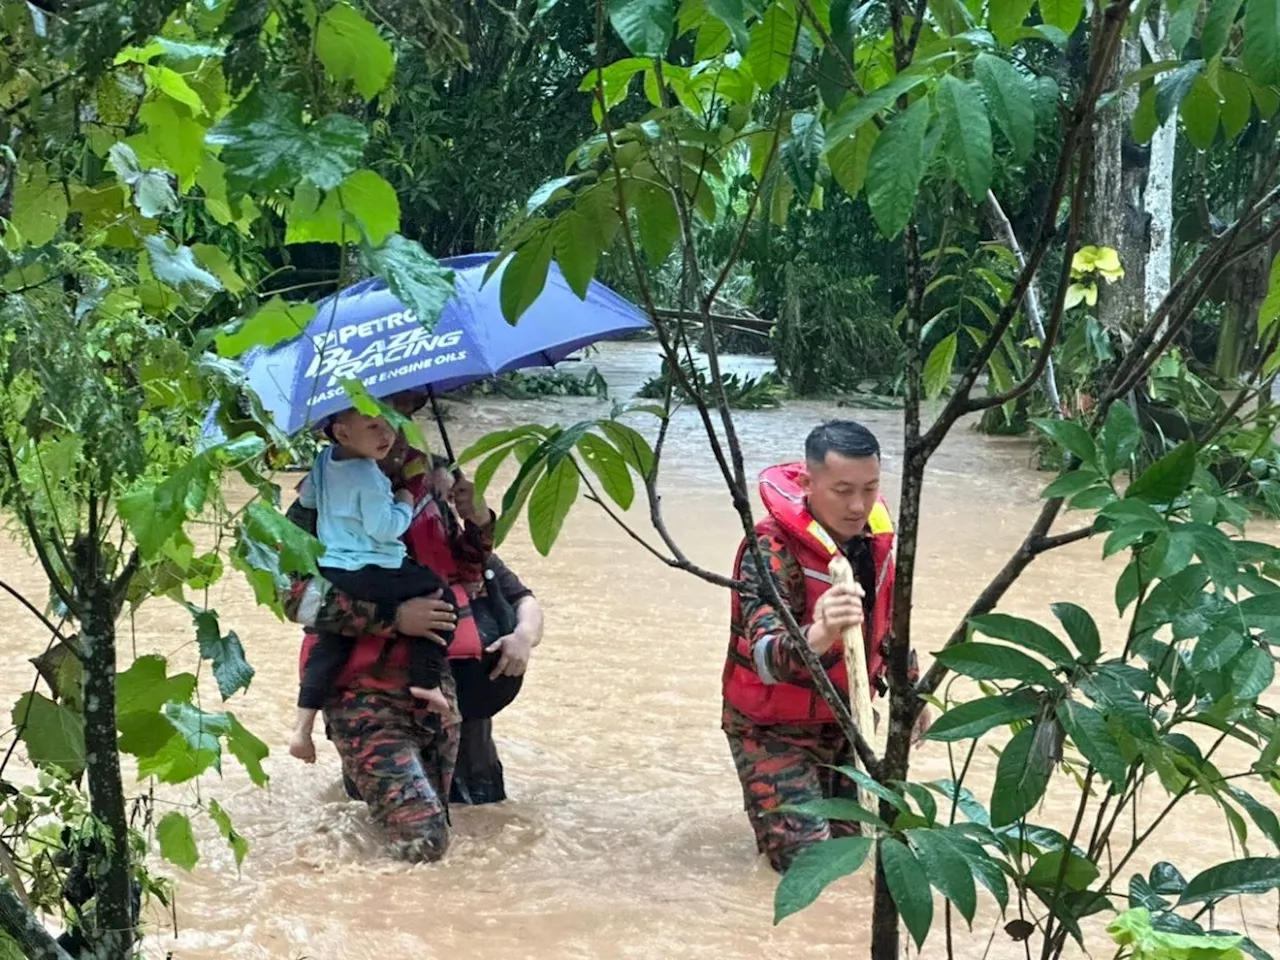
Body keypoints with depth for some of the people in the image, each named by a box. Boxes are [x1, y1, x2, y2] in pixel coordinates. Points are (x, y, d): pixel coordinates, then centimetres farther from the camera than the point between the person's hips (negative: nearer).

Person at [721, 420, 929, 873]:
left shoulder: (875, 533, -9)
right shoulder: (772, 550, -30)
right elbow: (766, 657, -44)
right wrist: (818, 636, -64)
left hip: (843, 718, 6)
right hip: (775, 728, -6)